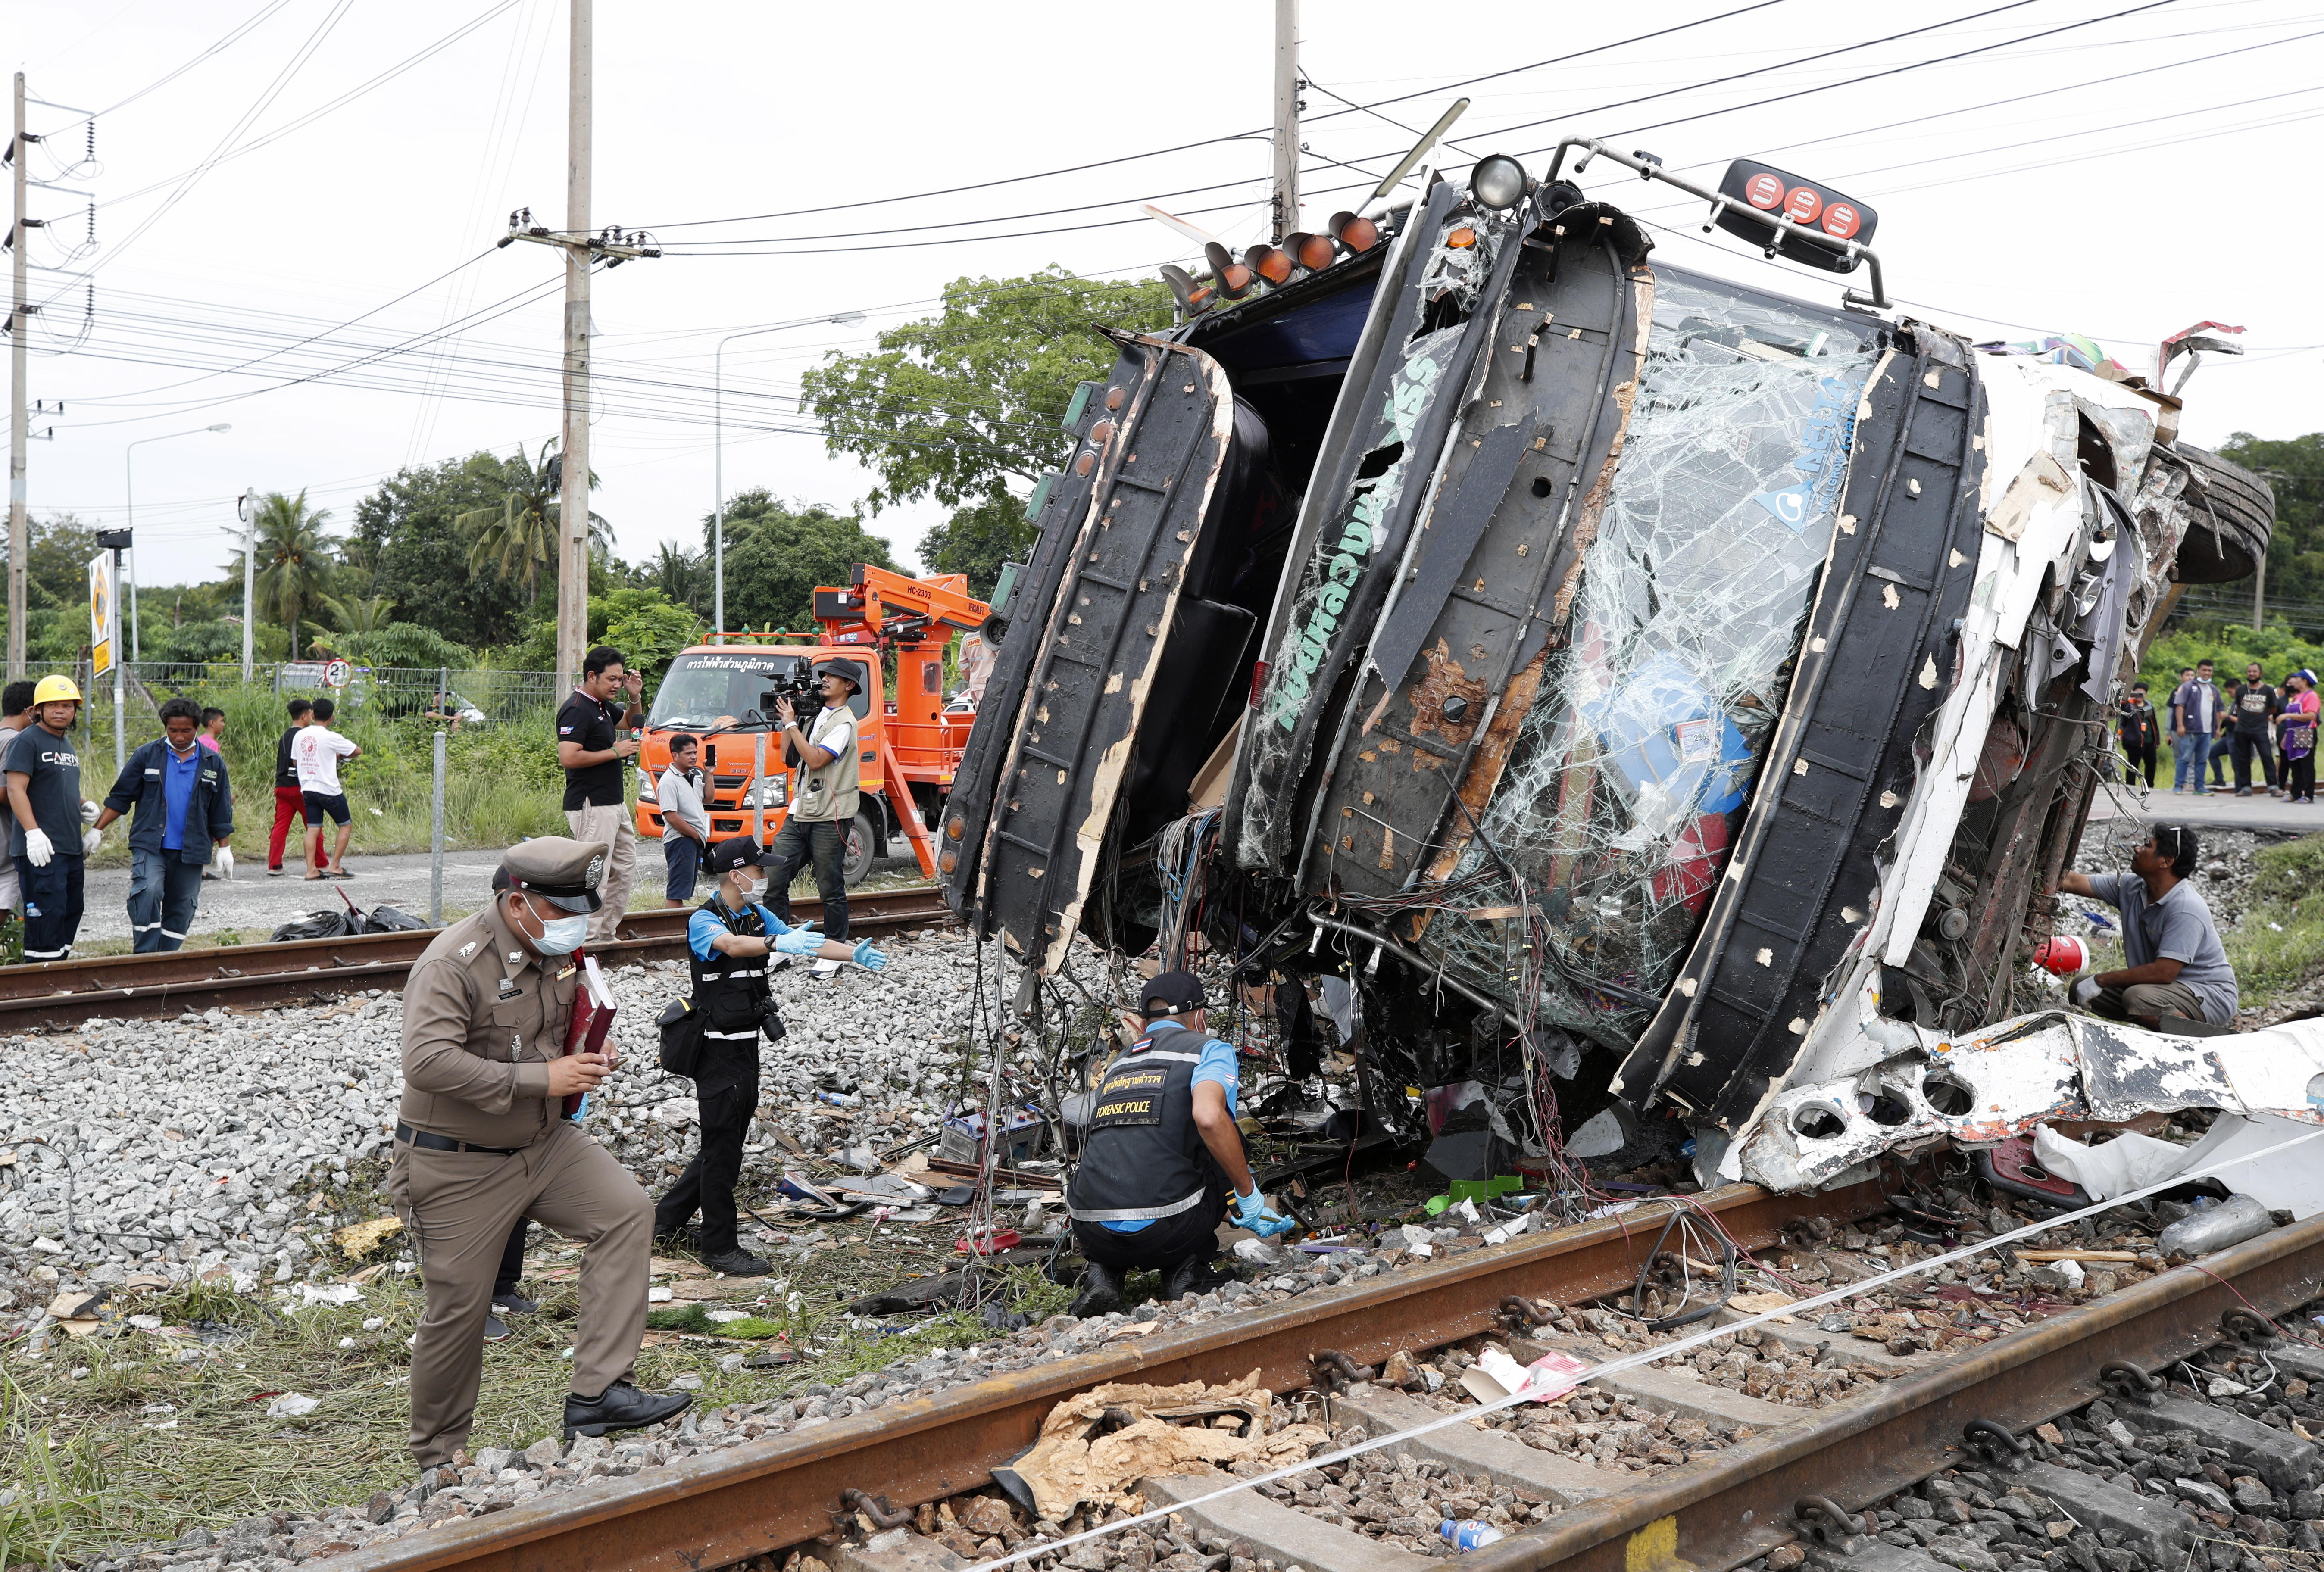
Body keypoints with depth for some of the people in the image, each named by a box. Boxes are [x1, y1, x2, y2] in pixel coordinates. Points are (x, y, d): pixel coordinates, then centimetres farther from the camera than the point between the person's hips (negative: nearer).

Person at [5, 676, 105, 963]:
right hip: (41, 850, -9)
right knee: (46, 915, -11)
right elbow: (16, 790, -15)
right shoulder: (27, 741, -7)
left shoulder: (67, 745, 19)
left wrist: (83, 805, 10)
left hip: (72, 847, 9)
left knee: (71, 913, 14)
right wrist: (33, 832, -24)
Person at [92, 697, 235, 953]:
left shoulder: (213, 763, 7)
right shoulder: (147, 756, 2)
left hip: (190, 852, 2)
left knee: (181, 910, 6)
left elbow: (221, 812, 12)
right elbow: (119, 798, 5)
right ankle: (144, 959, -18)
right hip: (150, 846, -2)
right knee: (148, 893, -23)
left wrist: (225, 848, 9)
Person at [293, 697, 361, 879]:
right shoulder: (330, 737, -13)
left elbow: (295, 761, 15)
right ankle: (335, 866, 3)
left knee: (313, 829, 7)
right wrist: (339, 756, 14)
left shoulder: (300, 735, 4)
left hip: (307, 789, 6)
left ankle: (311, 870, -1)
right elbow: (357, 752, -5)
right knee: (346, 825, 8)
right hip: (329, 790, -5)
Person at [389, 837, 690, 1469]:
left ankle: (599, 1392, -11)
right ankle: (439, 1462, 23)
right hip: (459, 1166, -7)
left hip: (545, 1143, 7)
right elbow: (427, 1060, -34)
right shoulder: (453, 963, -22)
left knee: (626, 1209, -10)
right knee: (458, 1310, 1)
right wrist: (540, 1079, -33)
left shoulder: (556, 952, 4)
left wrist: (592, 1054, -1)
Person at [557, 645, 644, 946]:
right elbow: (568, 757, -26)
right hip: (591, 806, -10)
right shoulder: (576, 710, -16)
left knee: (625, 870, 15)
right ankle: (587, 941, -5)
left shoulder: (603, 706, 13)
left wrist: (634, 697, 11)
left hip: (614, 803, 10)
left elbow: (632, 723, 32)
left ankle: (606, 935, 21)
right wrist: (615, 752, -18)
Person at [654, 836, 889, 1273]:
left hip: (747, 1046, 8)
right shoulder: (703, 920, -15)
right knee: (722, 1148, -1)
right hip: (718, 1050, -8)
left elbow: (806, 942, 0)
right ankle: (720, 1248, 9)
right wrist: (777, 942, -54)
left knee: (726, 1143, 17)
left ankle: (667, 1218, 32)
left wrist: (853, 954, -16)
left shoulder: (758, 916, 9)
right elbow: (732, 944, -37)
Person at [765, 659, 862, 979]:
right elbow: (788, 756, 17)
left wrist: (792, 723, -13)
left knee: (831, 889, 2)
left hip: (828, 818, -8)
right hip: (799, 812, 8)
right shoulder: (814, 715, 17)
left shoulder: (843, 722, -9)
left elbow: (816, 760, -19)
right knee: (773, 880, 2)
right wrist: (788, 719, 9)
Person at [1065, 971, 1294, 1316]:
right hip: (1165, 1234, -4)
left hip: (1093, 1234, 4)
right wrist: (1248, 1195, -3)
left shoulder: (1116, 1065, 26)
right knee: (1226, 1144, 23)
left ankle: (1103, 1274, 11)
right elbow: (1208, 1117, -16)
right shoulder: (1209, 1049, 7)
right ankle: (1182, 1271, 11)